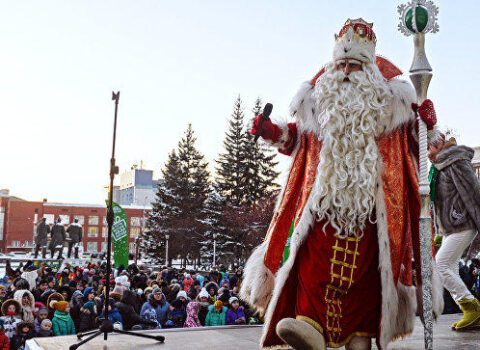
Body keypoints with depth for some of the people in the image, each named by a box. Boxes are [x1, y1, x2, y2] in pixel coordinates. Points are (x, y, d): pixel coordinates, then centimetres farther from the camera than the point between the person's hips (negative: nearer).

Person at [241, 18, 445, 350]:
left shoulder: (386, 98, 12)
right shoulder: (320, 98, 17)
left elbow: (413, 139, 14)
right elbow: (299, 140, 25)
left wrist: (425, 124, -7)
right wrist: (275, 133, 9)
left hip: (370, 196, -1)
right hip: (325, 194, 1)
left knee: (365, 260, -7)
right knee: (316, 252, -19)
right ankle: (311, 323, -30)